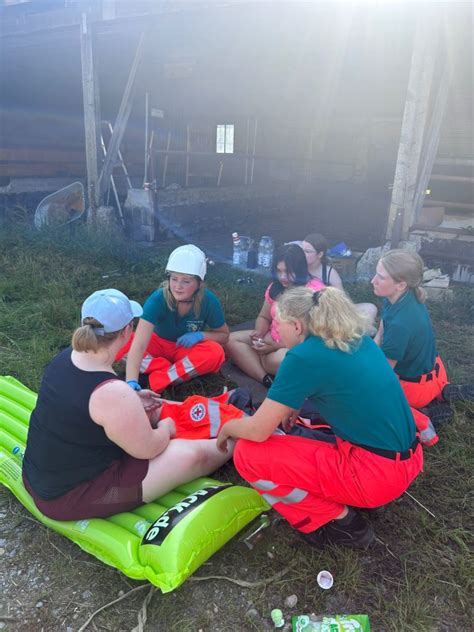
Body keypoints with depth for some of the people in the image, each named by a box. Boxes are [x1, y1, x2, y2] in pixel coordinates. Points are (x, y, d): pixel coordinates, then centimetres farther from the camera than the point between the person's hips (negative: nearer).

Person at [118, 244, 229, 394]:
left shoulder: (209, 301, -22)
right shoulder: (157, 299, -28)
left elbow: (224, 335, -5)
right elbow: (139, 344, -38)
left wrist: (201, 335, -25)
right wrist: (131, 381, -52)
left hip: (188, 350, 1)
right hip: (159, 345, 0)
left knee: (215, 352, -33)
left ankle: (159, 380, -27)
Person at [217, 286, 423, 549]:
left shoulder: (303, 357, -17)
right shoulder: (359, 339, 6)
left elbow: (257, 431, -12)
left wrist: (227, 427, 9)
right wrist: (292, 406, 17)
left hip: (377, 472, -9)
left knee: (247, 454, -7)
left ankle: (340, 521, 1)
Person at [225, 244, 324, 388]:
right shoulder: (275, 287, 5)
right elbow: (264, 317, 14)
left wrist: (275, 346, -23)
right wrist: (259, 333, -11)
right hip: (273, 341, 8)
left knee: (277, 359, -41)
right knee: (231, 340, -10)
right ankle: (267, 380, -25)